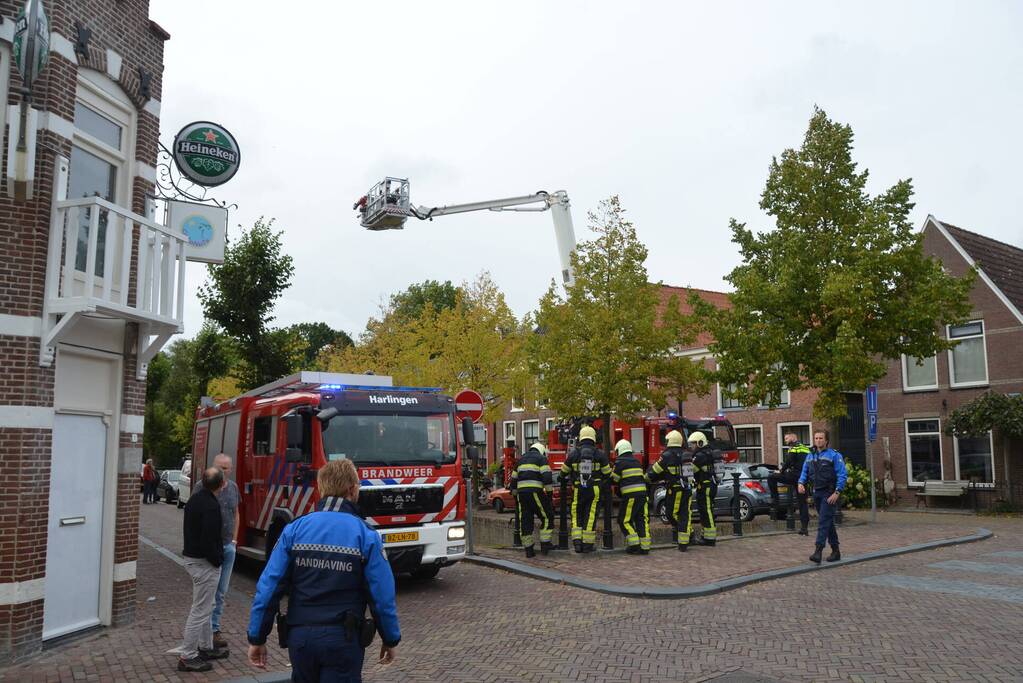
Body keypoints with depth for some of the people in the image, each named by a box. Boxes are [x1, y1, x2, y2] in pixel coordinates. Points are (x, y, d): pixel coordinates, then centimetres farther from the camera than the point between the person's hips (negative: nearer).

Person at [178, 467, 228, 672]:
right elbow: (208, 540, -25)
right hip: (204, 563, -10)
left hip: (191, 557, 10)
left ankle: (206, 647, 32)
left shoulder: (194, 500, 6)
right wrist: (217, 561, -13)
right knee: (200, 610, 0)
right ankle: (187, 657, 7)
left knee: (205, 607, 21)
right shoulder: (211, 506, -24)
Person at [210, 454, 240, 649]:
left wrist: (234, 539, 13)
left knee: (222, 592, 12)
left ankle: (215, 628, 23)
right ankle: (210, 631, 7)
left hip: (228, 546, 6)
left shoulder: (233, 487, 6)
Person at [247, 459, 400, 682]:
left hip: (300, 636, 4)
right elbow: (383, 595, -9)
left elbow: (268, 586, -4)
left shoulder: (294, 530, -3)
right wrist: (390, 639, 5)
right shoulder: (365, 536, -10)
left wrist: (256, 638, 6)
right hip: (342, 639, -3)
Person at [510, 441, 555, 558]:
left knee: (525, 520, 8)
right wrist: (549, 492, -6)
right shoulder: (541, 458, 6)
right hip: (535, 492, -6)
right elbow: (547, 476, -8)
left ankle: (528, 549, 10)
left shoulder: (521, 460, 24)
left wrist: (514, 495, 32)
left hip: (521, 492, 6)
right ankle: (545, 544, 4)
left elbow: (514, 479, 26)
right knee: (547, 517, 6)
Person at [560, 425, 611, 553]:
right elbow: (607, 473, 6)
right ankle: (588, 545, 6)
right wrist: (600, 479, 28)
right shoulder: (600, 454, -2)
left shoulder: (573, 453, -2)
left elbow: (564, 472, 10)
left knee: (577, 515, 11)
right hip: (594, 490, 0)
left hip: (578, 490, 0)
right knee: (591, 516, 4)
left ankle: (577, 542, 2)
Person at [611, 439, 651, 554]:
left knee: (625, 520, 3)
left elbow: (614, 479, -1)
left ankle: (634, 543, -4)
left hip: (630, 495, -7)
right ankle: (645, 546, 6)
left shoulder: (620, 462, -2)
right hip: (642, 493, 7)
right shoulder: (637, 461, 19)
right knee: (642, 519, 8)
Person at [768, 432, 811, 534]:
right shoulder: (806, 448, 23)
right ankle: (804, 528, 9)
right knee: (802, 502, 9)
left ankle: (774, 500, -8)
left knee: (771, 477, -3)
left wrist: (781, 471, 6)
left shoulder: (793, 448, -2)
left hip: (794, 476, -8)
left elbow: (788, 462, -9)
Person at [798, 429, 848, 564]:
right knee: (828, 523, 14)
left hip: (829, 494, -7)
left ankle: (818, 551, -18)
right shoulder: (810, 456, 12)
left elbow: (842, 475, -12)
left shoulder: (834, 455, -7)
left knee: (823, 522, -14)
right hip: (817, 494, 7)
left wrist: (836, 493, -19)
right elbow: (804, 472, 15)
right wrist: (801, 483, -6)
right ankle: (835, 551, 23)